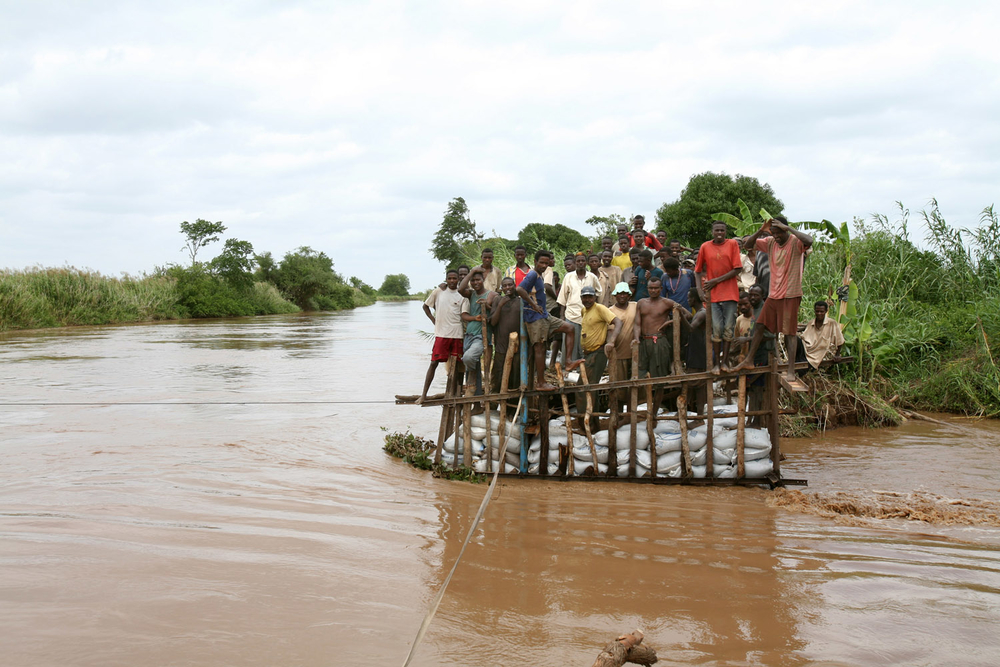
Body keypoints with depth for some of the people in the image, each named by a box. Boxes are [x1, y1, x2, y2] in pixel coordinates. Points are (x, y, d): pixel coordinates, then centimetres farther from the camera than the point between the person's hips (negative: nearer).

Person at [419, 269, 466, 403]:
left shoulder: (462, 295, 5)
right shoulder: (438, 292, 6)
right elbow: (425, 306, 18)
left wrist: (466, 334, -3)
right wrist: (433, 319, 6)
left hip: (457, 334, 0)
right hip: (441, 333, 0)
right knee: (434, 363, -3)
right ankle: (424, 394, -1)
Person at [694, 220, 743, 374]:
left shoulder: (732, 244, 2)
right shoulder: (705, 247, 5)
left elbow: (737, 269, -4)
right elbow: (698, 271, 10)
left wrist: (716, 281, -9)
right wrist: (700, 291, -4)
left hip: (730, 293, 0)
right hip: (713, 294, 0)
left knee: (728, 328, 0)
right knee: (717, 328, -5)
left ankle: (724, 361, 7)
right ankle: (716, 363, 1)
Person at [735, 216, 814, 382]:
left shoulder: (795, 242, -12)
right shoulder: (770, 243, 5)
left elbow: (809, 241, -34)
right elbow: (747, 245, 5)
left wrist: (788, 228, -29)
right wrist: (760, 231, -11)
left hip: (791, 295, -6)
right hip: (773, 294, 6)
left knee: (789, 331, -5)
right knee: (760, 326, 10)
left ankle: (791, 371, -5)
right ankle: (748, 360, 21)